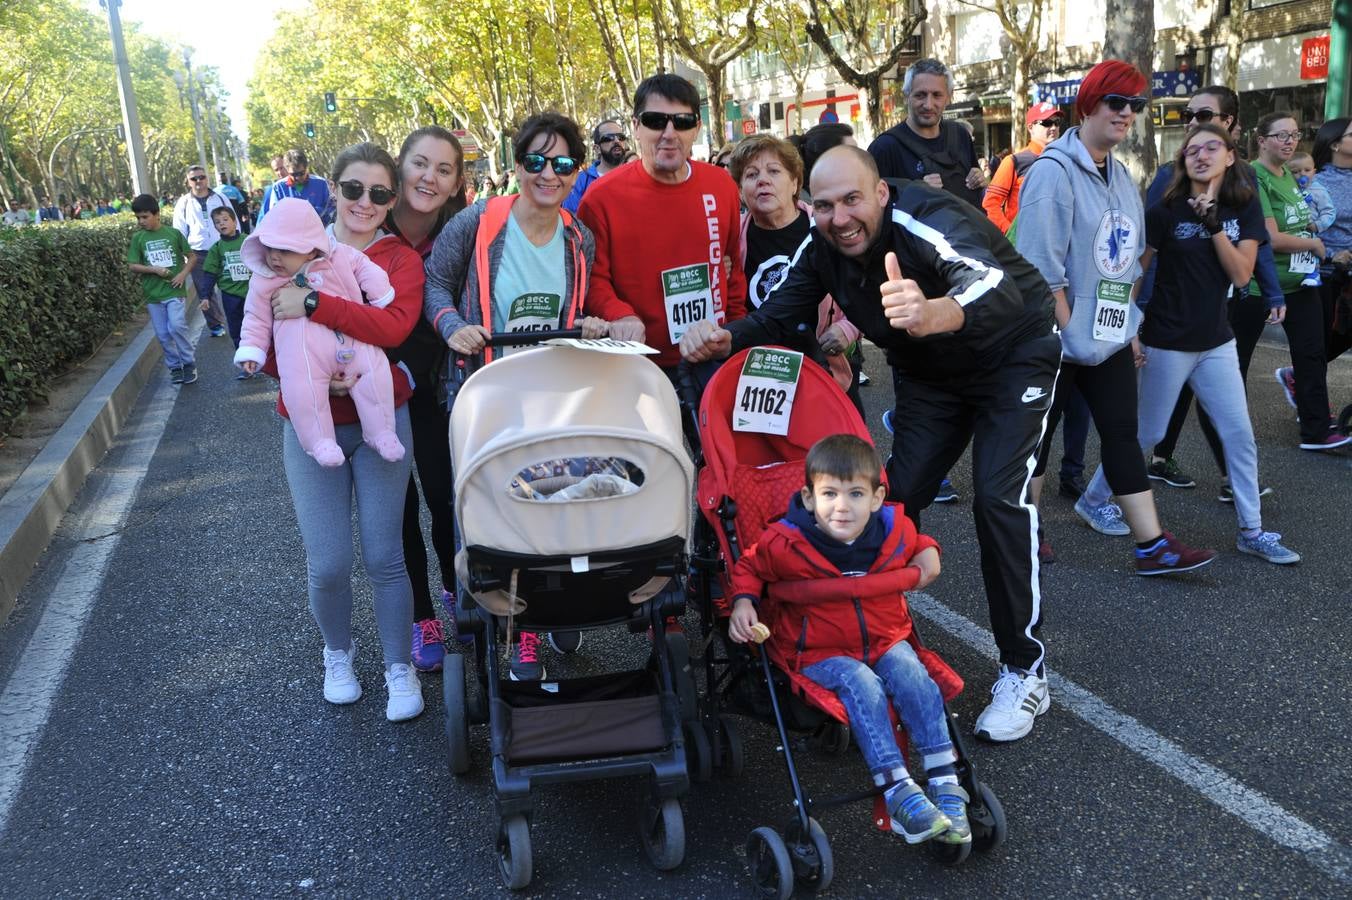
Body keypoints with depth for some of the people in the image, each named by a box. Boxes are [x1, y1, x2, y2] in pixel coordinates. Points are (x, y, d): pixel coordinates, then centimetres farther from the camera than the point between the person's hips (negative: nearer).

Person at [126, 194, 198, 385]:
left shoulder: (173, 233, 0)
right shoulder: (138, 238, 3)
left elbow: (192, 257, 6)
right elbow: (132, 266, 1)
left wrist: (183, 274, -9)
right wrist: (154, 269, -14)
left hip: (174, 291, -2)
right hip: (152, 294, 3)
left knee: (177, 326, -18)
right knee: (163, 335, 5)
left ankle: (189, 362, 0)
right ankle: (175, 366, 20)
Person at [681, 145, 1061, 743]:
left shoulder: (925, 223, -36)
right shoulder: (822, 246, -16)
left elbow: (997, 284, -54)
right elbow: (778, 315, -9)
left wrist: (934, 314, -76)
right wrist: (725, 338, -31)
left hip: (1012, 355, -6)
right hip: (929, 374, 6)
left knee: (999, 497, -18)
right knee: (895, 497, -1)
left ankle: (1024, 672, -5)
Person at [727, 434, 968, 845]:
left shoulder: (894, 531, -4)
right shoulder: (785, 544, -16)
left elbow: (919, 544, 22)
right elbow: (748, 567, 4)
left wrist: (929, 556, 0)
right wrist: (743, 603, -13)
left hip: (886, 639, 4)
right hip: (820, 652, -3)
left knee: (915, 680, -24)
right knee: (864, 688, -30)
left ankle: (945, 785, -18)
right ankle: (897, 792, -30)